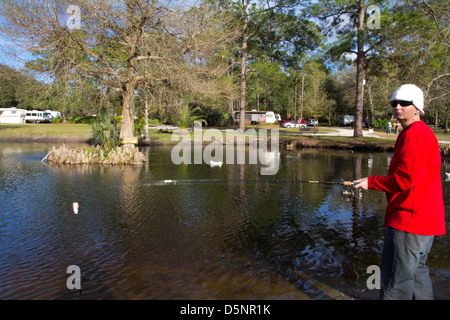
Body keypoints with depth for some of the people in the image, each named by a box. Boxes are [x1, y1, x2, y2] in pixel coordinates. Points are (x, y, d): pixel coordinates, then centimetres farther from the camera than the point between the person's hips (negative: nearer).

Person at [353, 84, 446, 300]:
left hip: (409, 219, -11)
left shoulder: (415, 135, -15)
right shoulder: (421, 133, 20)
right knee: (416, 273, 21)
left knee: (396, 280, -6)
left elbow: (405, 178, -22)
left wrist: (371, 182, -11)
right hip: (423, 219, 11)